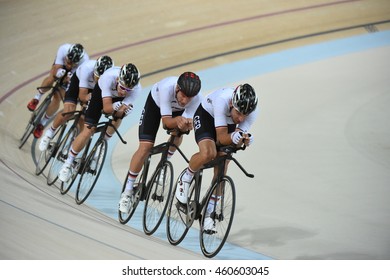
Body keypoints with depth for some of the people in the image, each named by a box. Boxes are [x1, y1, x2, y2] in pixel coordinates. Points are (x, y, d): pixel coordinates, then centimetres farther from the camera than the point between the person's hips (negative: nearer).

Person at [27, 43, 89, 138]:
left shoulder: (85, 62, -42)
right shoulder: (63, 49, -39)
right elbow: (54, 73, -36)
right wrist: (59, 73, -58)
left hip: (75, 74, -1)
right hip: (60, 65, 1)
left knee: (57, 97, -11)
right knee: (50, 79, -32)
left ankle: (42, 124, 10)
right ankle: (37, 98, -2)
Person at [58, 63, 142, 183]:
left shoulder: (137, 89, -37)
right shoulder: (109, 76, -43)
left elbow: (120, 113, -32)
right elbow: (106, 108, -40)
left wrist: (122, 109, -54)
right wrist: (116, 106, -59)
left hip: (118, 98, 4)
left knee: (116, 120, -17)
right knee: (88, 130, -10)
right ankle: (67, 164, 4)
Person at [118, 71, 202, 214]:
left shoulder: (197, 98, -36)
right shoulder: (167, 88, -43)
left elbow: (187, 121, -33)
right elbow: (166, 121, -39)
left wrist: (186, 124, -55)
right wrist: (178, 120, -59)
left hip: (176, 109, 4)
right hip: (156, 103, -4)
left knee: (178, 135, -21)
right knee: (145, 147, -14)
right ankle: (127, 192, -5)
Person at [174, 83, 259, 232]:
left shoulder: (252, 111, -30)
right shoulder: (222, 100, -41)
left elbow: (241, 134, -26)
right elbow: (221, 138, -38)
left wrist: (245, 139, -48)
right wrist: (233, 137, -58)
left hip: (228, 123, 4)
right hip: (206, 115, -4)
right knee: (208, 153, -32)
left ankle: (209, 212, 7)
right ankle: (185, 178, -1)